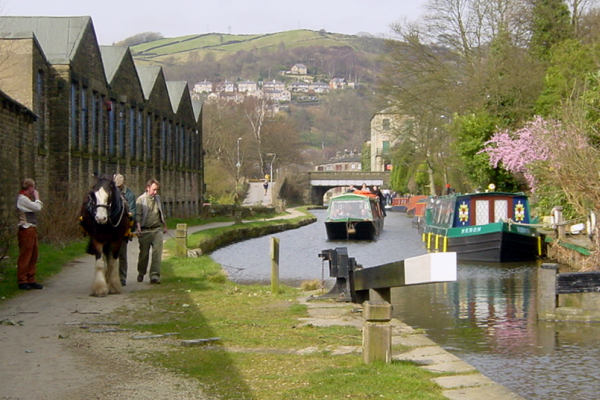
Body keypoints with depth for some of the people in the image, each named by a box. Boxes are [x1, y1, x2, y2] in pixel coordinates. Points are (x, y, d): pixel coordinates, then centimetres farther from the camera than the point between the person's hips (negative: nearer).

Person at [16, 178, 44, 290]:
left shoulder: (26, 199, 19)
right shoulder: (22, 199, -13)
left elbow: (39, 207, 20)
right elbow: (37, 207, -16)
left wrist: (36, 199, 12)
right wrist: (37, 197, -4)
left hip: (32, 230, 10)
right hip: (26, 230, -10)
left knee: (33, 256, 12)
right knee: (25, 256, -6)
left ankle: (31, 280, 18)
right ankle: (22, 281, -2)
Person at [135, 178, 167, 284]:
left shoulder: (158, 198, 12)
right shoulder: (141, 199, -4)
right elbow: (138, 215, -11)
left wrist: (164, 226, 28)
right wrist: (138, 228, -23)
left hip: (157, 229, 3)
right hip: (145, 231, -3)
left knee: (157, 252, -10)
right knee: (144, 253, 7)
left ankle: (155, 275, -12)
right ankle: (141, 273, 27)